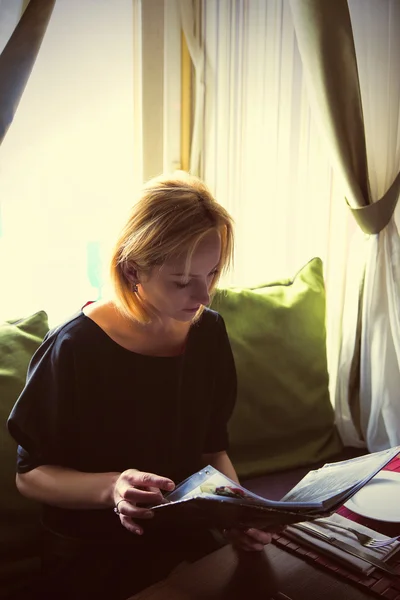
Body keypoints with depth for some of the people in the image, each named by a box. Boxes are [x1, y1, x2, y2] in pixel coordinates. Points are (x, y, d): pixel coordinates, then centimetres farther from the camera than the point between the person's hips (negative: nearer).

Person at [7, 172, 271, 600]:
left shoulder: (208, 331, -5)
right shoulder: (74, 348, -21)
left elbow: (213, 448, 5)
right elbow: (29, 474, -11)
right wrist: (110, 488, -28)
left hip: (189, 541, 4)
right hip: (92, 560, -3)